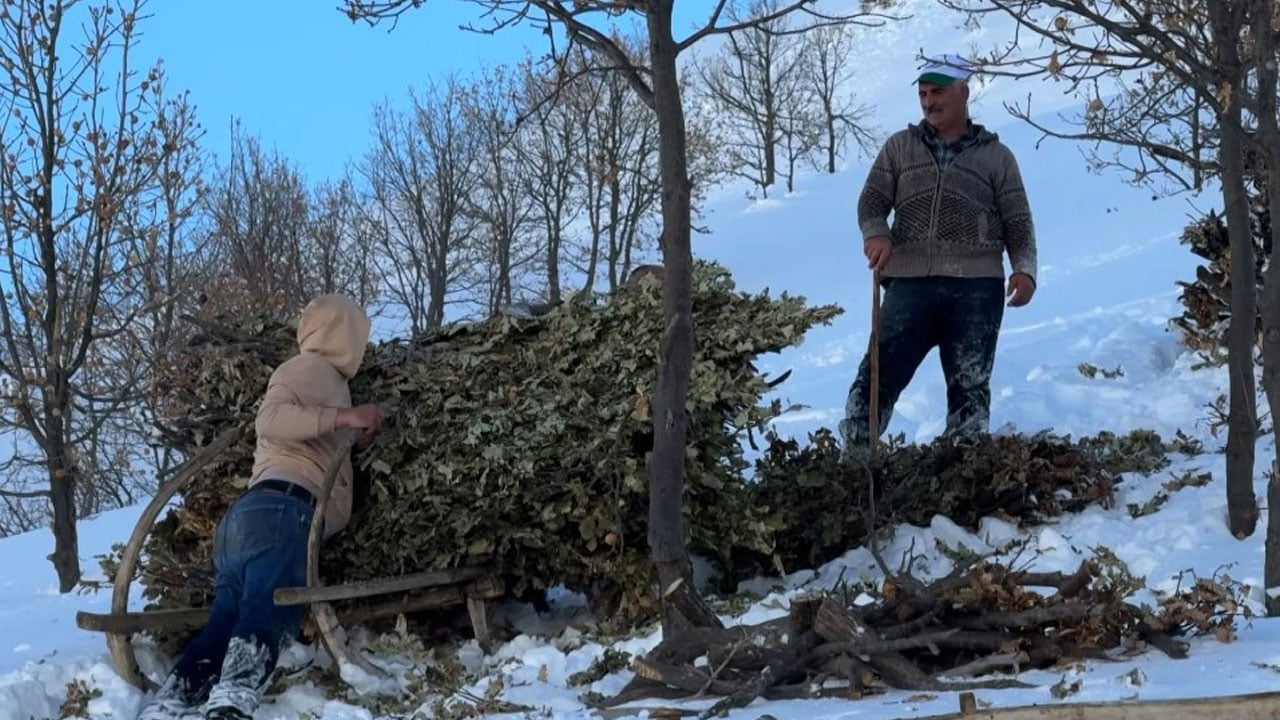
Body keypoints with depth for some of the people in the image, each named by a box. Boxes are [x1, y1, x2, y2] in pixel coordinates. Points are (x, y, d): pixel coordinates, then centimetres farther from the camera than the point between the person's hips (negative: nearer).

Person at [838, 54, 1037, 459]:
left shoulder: (996, 156, 14)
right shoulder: (900, 147, 17)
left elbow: (1017, 223, 10)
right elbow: (872, 200, 10)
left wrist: (1024, 268, -8)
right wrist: (876, 234, -13)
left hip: (975, 288, 0)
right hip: (910, 284, 0)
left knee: (969, 388, 1)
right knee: (879, 374, -10)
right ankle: (854, 460, -7)